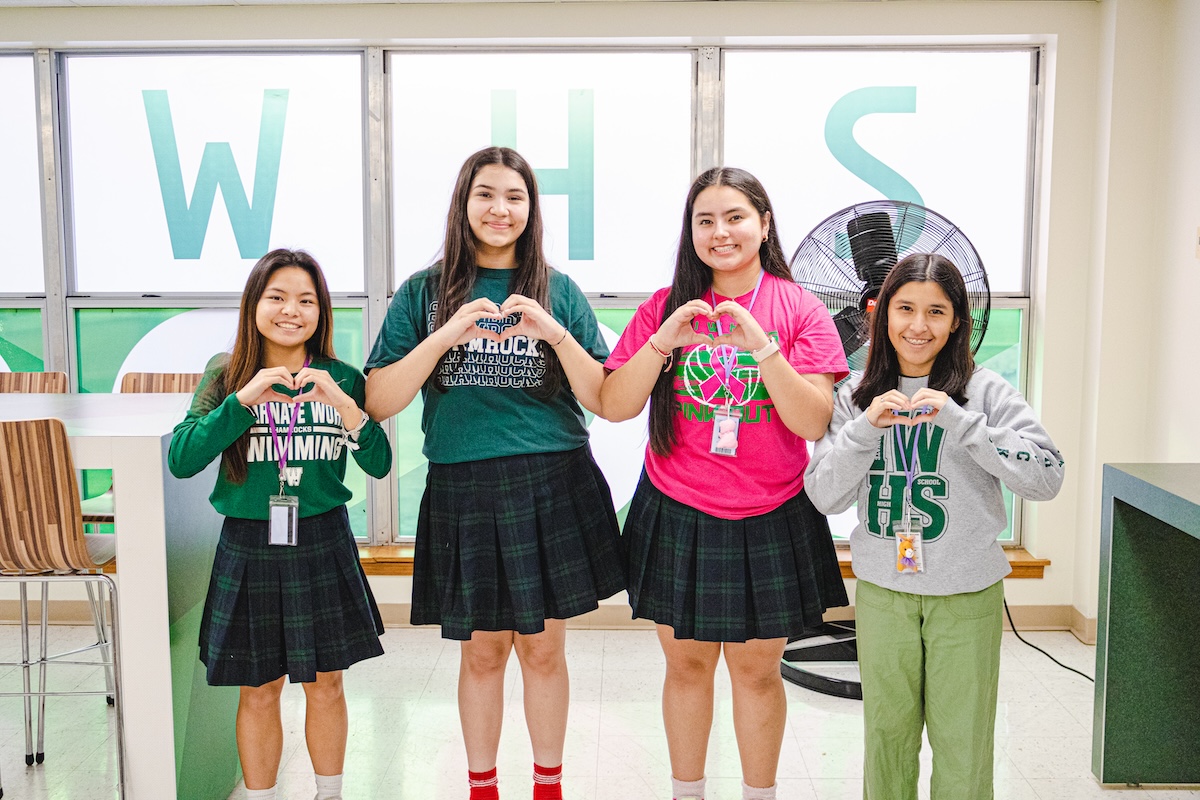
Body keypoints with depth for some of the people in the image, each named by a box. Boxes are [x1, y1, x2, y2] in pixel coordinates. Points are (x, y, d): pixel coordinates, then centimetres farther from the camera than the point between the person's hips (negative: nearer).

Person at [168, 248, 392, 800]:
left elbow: (379, 465, -7)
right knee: (259, 690, 9)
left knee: (325, 684, 10)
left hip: (323, 544, 1)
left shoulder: (341, 379, 0)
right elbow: (181, 461, -13)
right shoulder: (226, 376, -2)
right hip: (249, 547, -1)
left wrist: (344, 405, -22)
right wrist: (243, 400, -23)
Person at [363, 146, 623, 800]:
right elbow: (379, 402, -4)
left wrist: (555, 334, -15)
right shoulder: (424, 293, 4)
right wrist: (446, 336, -16)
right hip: (464, 490, 0)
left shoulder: (560, 292, 5)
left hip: (552, 485, 0)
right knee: (482, 650, 10)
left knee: (543, 648, 9)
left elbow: (603, 401, 0)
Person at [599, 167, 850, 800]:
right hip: (677, 513, 1)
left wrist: (760, 343, -23)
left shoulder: (799, 310, -4)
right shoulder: (665, 307, 0)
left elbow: (813, 422, -13)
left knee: (757, 669, 10)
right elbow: (614, 407, -5)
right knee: (686, 663, 14)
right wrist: (664, 340, -18)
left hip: (769, 519, -1)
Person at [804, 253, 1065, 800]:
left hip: (967, 594, -2)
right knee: (887, 734, 16)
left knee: (962, 743, 8)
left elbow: (1047, 478, -16)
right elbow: (825, 497, -2)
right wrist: (865, 430, -17)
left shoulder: (986, 391, -7)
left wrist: (960, 421, -23)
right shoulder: (857, 396, 0)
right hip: (881, 590, 2)